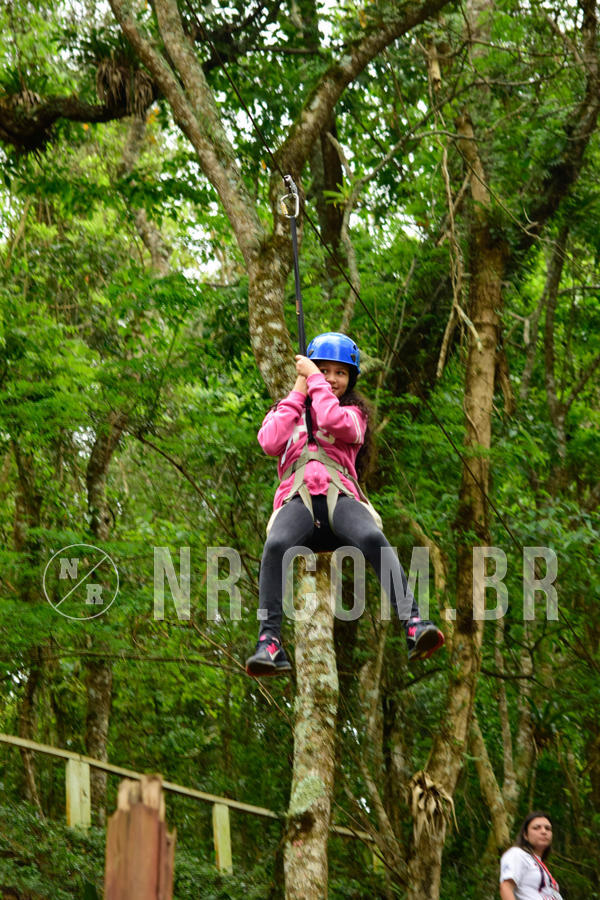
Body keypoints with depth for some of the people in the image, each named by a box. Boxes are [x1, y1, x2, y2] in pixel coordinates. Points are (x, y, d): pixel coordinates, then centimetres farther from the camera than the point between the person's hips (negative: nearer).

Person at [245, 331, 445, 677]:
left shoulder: (353, 413, 22)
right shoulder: (287, 410, 28)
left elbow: (332, 421, -4)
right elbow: (270, 442, 5)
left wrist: (315, 379, 9)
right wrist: (298, 392, 12)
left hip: (339, 497, 0)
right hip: (297, 499, 0)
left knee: (374, 538, -35)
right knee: (276, 545, -36)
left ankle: (413, 624, -47)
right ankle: (270, 643, -42)